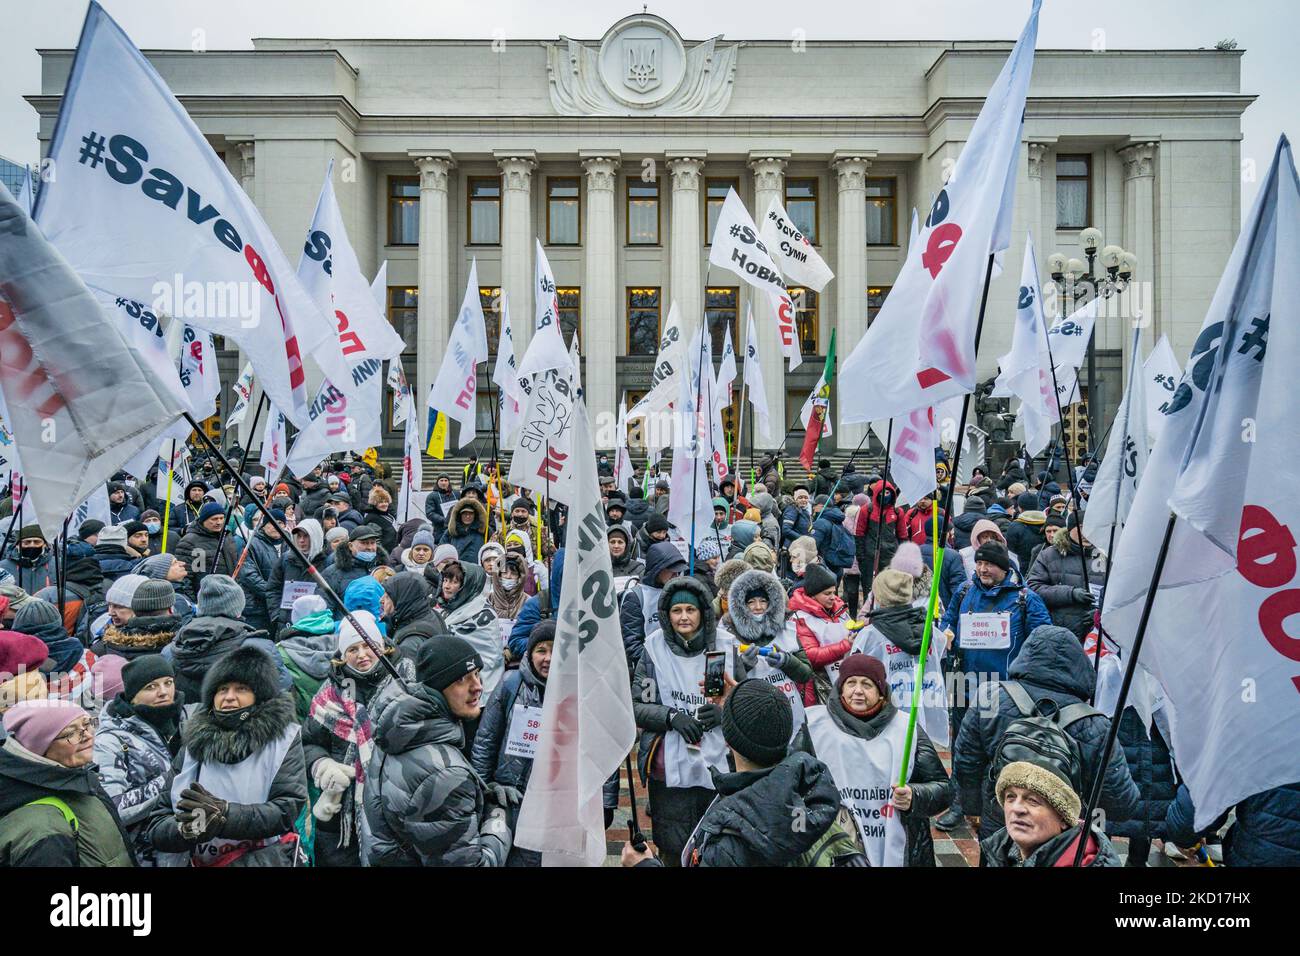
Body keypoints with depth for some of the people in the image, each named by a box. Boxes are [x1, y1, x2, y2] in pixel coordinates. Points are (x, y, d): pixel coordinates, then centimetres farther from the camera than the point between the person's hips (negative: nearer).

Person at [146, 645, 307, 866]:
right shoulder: (193, 744, 9)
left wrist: (225, 815, -20)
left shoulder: (283, 738, 3)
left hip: (266, 858, -2)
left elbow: (287, 809, -7)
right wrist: (184, 829, -15)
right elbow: (157, 827, 5)